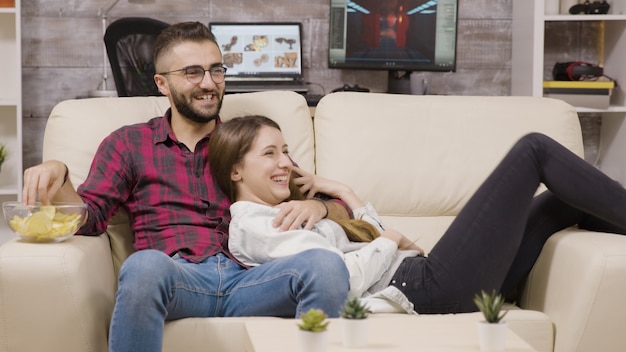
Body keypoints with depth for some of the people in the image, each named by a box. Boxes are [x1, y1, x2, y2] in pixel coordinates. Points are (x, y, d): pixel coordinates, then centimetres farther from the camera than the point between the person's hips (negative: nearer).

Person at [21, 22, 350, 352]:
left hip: (248, 280, 1)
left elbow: (341, 210, 22)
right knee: (144, 266, -38)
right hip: (175, 280, -1)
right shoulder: (128, 143, 22)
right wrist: (57, 177, -11)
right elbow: (90, 217, 10)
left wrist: (317, 206, -2)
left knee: (327, 265, -31)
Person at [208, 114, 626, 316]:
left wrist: (344, 195, 6)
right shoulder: (251, 226, -10)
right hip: (430, 286, -9)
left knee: (564, 200, 12)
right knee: (534, 149, -2)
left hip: (420, 273, 9)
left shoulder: (279, 216, 19)